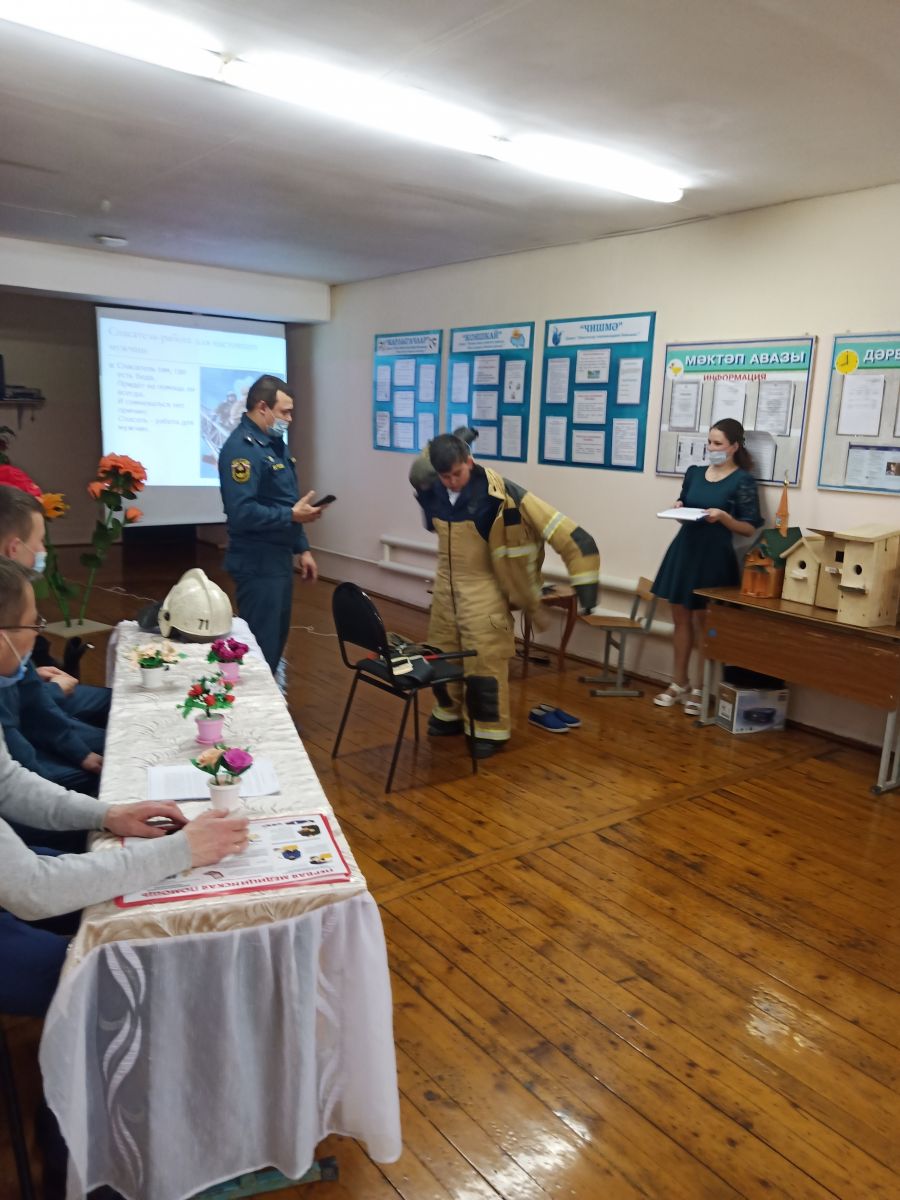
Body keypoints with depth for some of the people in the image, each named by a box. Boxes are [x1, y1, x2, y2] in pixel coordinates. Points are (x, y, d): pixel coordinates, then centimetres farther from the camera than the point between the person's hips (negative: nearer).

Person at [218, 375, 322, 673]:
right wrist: (292, 515, -21)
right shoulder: (241, 448, -19)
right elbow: (241, 513, -28)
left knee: (277, 638, 18)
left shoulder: (274, 443, 13)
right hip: (257, 562, -10)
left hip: (279, 557, 10)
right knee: (261, 646, -2)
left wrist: (302, 548, 16)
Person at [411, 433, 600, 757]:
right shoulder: (430, 487, -7)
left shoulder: (497, 492, -24)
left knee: (485, 662, -3)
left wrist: (583, 582, -26)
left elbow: (557, 528, -25)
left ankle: (491, 731, 14)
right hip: (445, 585, 6)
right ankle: (450, 715, 37)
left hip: (484, 589, -6)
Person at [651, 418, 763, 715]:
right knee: (681, 618, 10)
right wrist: (678, 507, -2)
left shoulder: (743, 481, -7)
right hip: (684, 549, 6)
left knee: (703, 622, 0)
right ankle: (679, 683, 22)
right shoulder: (694, 473, 8)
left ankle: (701, 688, 14)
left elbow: (749, 529, -8)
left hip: (715, 557, -6)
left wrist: (723, 516, -22)